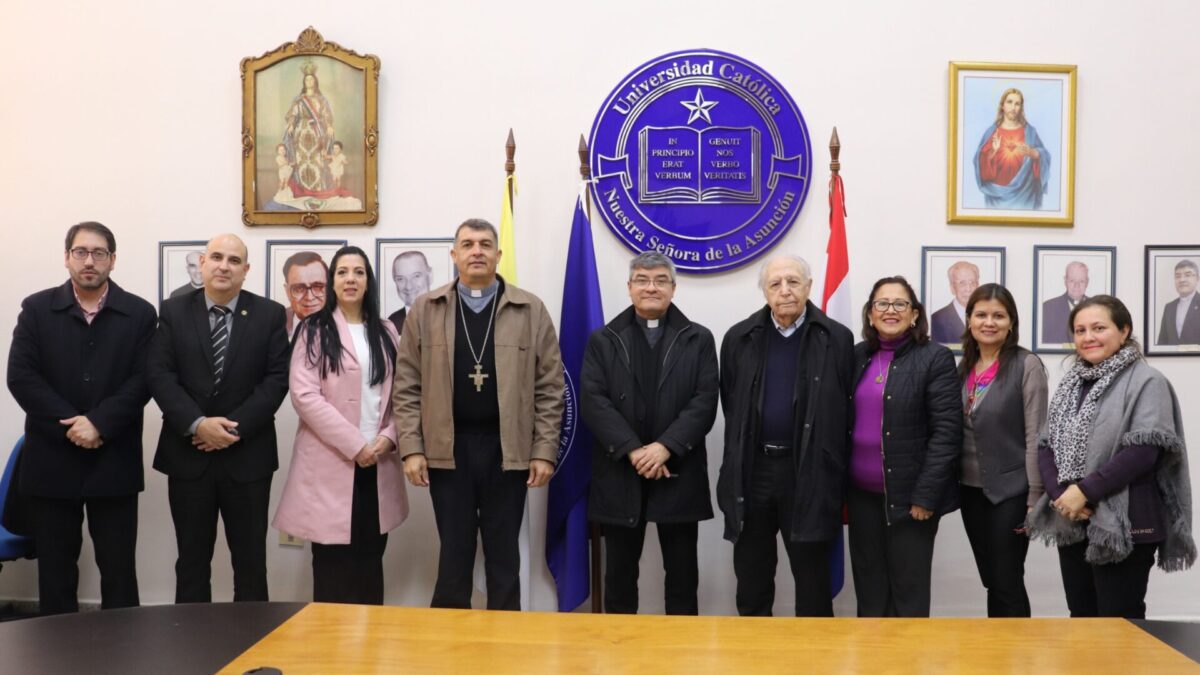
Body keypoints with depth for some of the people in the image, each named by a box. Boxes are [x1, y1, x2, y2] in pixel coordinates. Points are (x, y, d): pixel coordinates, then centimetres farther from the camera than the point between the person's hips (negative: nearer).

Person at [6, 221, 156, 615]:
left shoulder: (140, 313, 2)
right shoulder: (36, 309, 5)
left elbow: (143, 380, -5)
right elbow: (20, 377, -4)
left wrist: (98, 422, -17)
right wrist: (70, 425, -13)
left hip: (114, 461, -1)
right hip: (51, 459, 1)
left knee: (119, 567, 6)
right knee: (54, 567, 11)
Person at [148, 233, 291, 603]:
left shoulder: (269, 314, 1)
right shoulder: (174, 311, 4)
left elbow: (277, 379, -6)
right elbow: (159, 374, -5)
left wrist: (235, 426, -15)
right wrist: (197, 424, -17)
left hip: (247, 455, -1)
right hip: (188, 454, 1)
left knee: (250, 558, 7)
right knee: (192, 558, 11)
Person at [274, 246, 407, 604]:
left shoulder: (386, 332, 12)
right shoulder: (315, 330, 0)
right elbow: (304, 395, -10)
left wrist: (388, 437, -7)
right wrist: (354, 445, -14)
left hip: (378, 463, 4)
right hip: (331, 462, -4)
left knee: (370, 563, 9)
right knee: (332, 565, 0)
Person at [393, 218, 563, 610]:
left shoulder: (531, 310, 2)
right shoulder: (425, 310, 4)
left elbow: (549, 388, 0)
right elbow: (407, 387, 3)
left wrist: (544, 451, -4)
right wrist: (411, 448, -4)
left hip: (508, 449, 0)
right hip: (447, 449, 0)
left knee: (504, 555, 10)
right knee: (454, 553, 9)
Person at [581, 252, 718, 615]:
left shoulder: (698, 339, 6)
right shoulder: (603, 341, 7)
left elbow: (705, 401, -5)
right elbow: (593, 401, -5)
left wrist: (665, 446, -18)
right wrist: (633, 451, -16)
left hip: (678, 474, 0)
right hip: (620, 473, 0)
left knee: (682, 573, 8)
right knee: (619, 572, 9)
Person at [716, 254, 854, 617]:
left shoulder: (837, 339, -3)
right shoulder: (739, 338, 3)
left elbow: (846, 410, -1)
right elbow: (730, 406, 8)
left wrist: (834, 471, -2)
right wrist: (738, 461, 8)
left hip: (809, 472, -2)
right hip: (751, 470, 2)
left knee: (812, 575, 9)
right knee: (751, 574, 12)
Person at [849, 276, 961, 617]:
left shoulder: (935, 358, -6)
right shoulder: (858, 356, 8)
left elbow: (946, 433, -11)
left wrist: (924, 497, -15)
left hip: (908, 496, -4)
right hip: (862, 494, 5)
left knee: (908, 592, 5)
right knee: (869, 589, 12)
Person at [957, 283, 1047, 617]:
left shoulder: (1027, 365, -9)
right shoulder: (963, 368, 8)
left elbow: (1035, 436, -11)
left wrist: (1035, 499, -14)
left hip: (1010, 491, -5)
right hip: (971, 489, 5)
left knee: (1007, 583, 0)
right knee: (990, 581, 13)